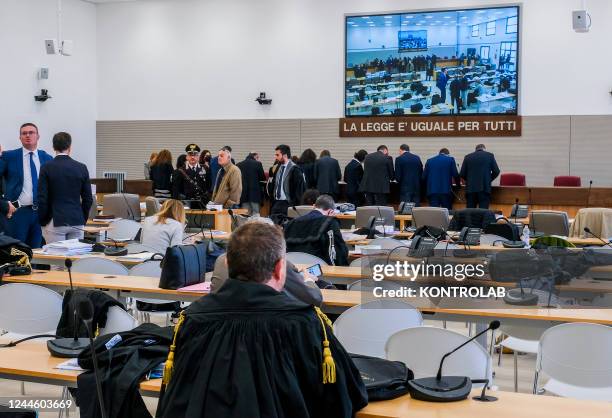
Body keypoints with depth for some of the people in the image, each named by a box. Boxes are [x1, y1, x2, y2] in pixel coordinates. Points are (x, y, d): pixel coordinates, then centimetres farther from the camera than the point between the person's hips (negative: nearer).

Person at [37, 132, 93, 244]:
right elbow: (88, 199, 5)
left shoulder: (46, 168, -4)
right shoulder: (81, 167, 3)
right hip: (77, 222, 3)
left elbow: (42, 198, -6)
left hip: (55, 222, -2)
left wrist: (43, 222, 6)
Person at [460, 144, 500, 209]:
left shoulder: (468, 157, 9)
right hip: (485, 188, -2)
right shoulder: (490, 155, 5)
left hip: (471, 188, 2)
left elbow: (462, 174, 6)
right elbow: (496, 171, 2)